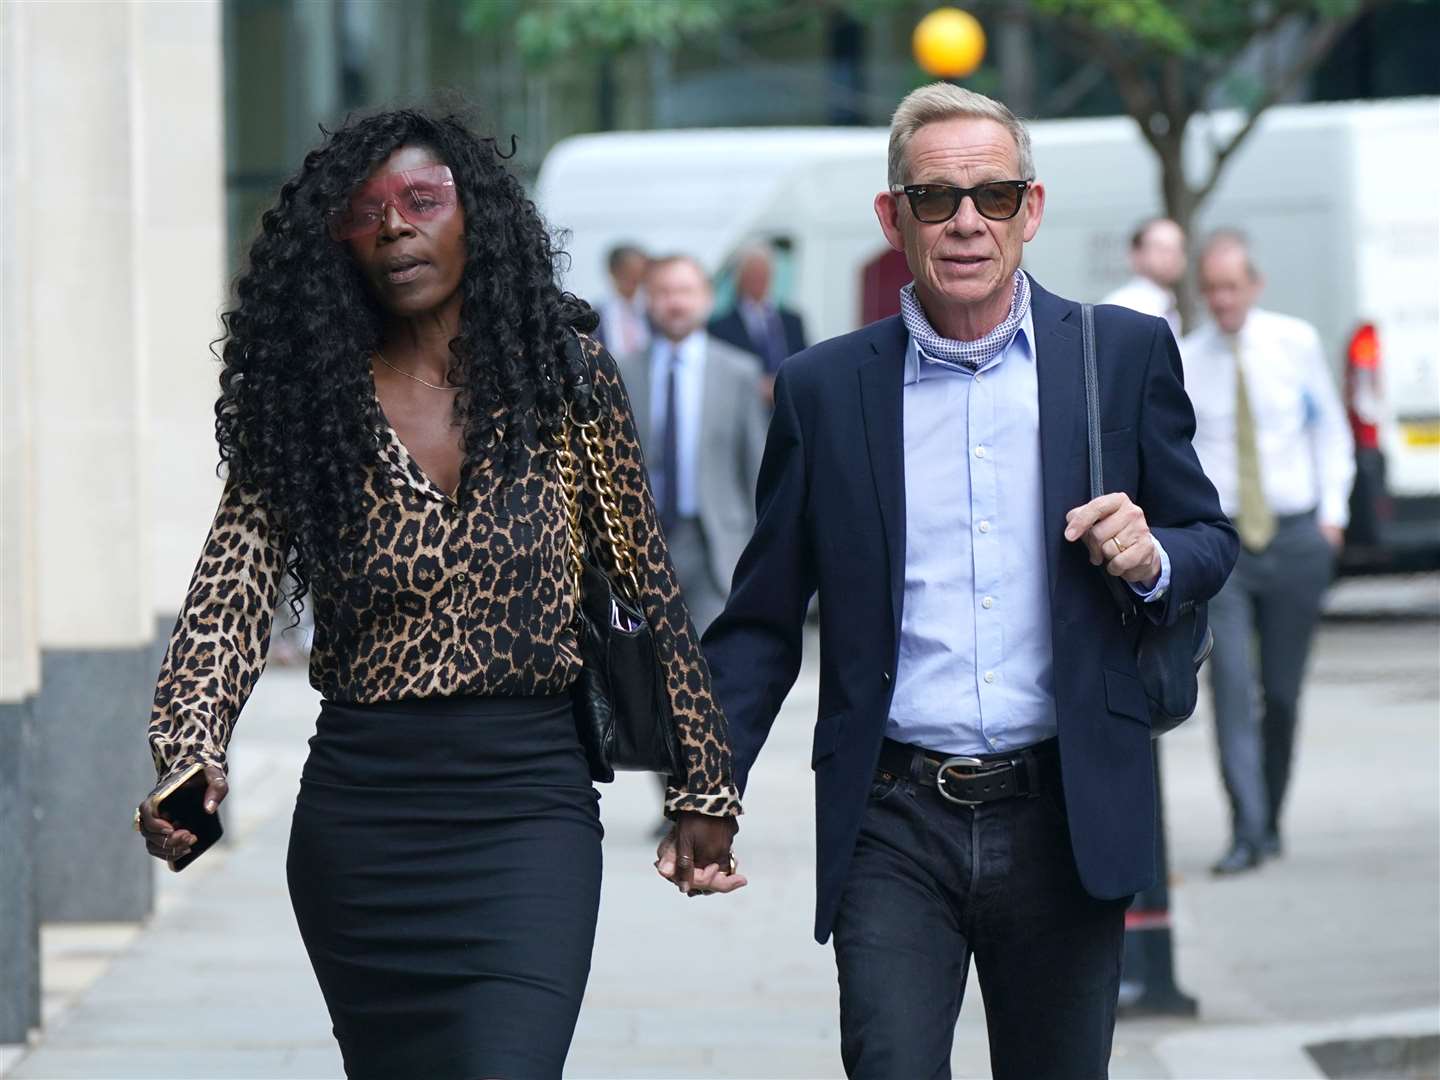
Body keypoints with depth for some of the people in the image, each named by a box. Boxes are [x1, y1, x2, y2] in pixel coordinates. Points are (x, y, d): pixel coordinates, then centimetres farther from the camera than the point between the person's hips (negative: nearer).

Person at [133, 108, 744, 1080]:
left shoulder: (568, 378, 1)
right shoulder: (310, 405, 2)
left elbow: (649, 592, 5)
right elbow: (234, 591, -8)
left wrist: (703, 788, 6)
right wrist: (190, 758, -25)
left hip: (528, 798, -2)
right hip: (361, 809, 2)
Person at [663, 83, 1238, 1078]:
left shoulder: (1125, 354, 4)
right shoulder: (824, 389, 4)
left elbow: (1211, 540, 14)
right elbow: (762, 618, 8)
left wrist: (1153, 558, -10)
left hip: (1065, 821, 1)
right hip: (894, 828, 0)